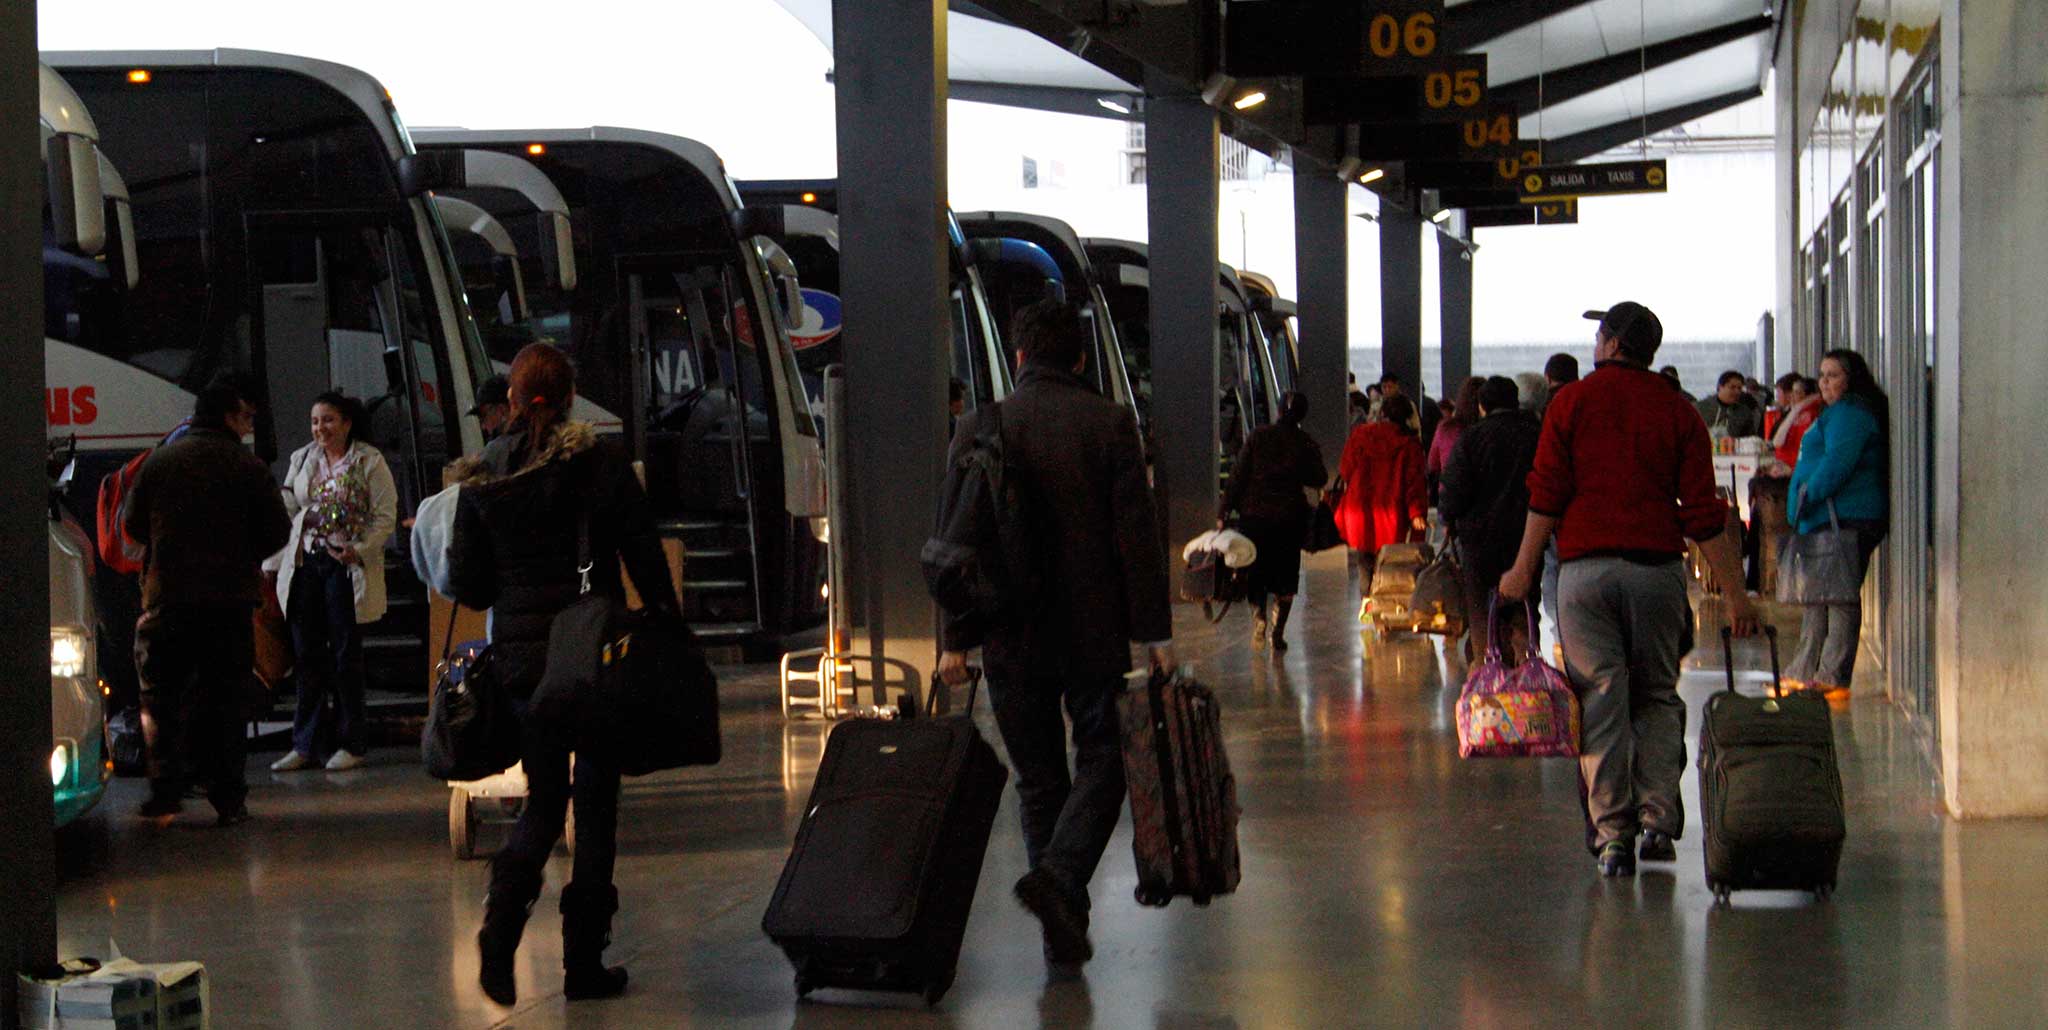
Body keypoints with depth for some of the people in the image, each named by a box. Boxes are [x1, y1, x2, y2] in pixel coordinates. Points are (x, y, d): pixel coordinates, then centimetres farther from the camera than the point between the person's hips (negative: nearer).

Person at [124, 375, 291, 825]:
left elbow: (134, 524, 7)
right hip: (230, 598, -1)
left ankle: (166, 790, -2)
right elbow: (277, 531, -4)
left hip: (167, 598, 1)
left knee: (160, 695, 9)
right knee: (224, 698, 7)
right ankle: (228, 797, 6)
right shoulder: (248, 467, -5)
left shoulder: (159, 462, 2)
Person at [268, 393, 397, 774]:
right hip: (304, 565, 5)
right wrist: (274, 566, 7)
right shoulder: (301, 459, 13)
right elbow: (286, 511, 14)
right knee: (307, 657, 6)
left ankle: (352, 744, 8)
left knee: (345, 656, 0)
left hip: (346, 567, -4)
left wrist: (360, 550, -19)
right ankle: (305, 745, 12)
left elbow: (386, 516, -6)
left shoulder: (369, 461, -2)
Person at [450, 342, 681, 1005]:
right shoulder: (600, 460, -5)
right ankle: (584, 962, 7)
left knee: (543, 799, 13)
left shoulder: (484, 473, 2)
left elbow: (467, 584, 4)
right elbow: (646, 559, -7)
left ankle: (501, 924, -14)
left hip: (520, 653, 3)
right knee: (596, 800, 7)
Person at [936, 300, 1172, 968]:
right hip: (1094, 632, -2)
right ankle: (1060, 875, -16)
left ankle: (1065, 927, 12)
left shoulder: (978, 429, 0)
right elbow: (1137, 534, -7)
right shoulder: (1109, 424, -4)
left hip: (1012, 637, 2)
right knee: (1102, 761, 9)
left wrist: (955, 640, 4)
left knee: (1039, 778, 11)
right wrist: (1154, 631, -4)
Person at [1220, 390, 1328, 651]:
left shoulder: (1258, 436, -3)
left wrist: (1224, 512, -2)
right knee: (1285, 574, 10)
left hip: (1254, 514, 0)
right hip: (1290, 518, 0)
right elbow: (1319, 480, 3)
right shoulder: (1306, 444, -3)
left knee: (1254, 571, 12)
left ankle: (1258, 614, -12)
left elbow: (1238, 475, -4)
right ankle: (1278, 631, 7)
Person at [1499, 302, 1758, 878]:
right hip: (1658, 567, 1)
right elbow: (1704, 511, 1)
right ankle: (1657, 819, 3)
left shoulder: (1572, 402, 3)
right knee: (1656, 698, 12)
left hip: (1586, 568, -1)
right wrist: (1734, 592, 4)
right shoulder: (1676, 410, 6)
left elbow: (1547, 496, -1)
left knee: (1600, 700, 1)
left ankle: (1611, 833, -1)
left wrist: (1524, 570, 7)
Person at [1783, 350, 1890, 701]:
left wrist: (1810, 495, -20)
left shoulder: (1849, 414, -12)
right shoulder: (1836, 413, 24)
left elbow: (1838, 461, -22)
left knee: (1838, 597, -9)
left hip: (1845, 520, -12)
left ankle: (1832, 678, -9)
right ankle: (1804, 672, 21)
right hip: (1828, 519, 12)